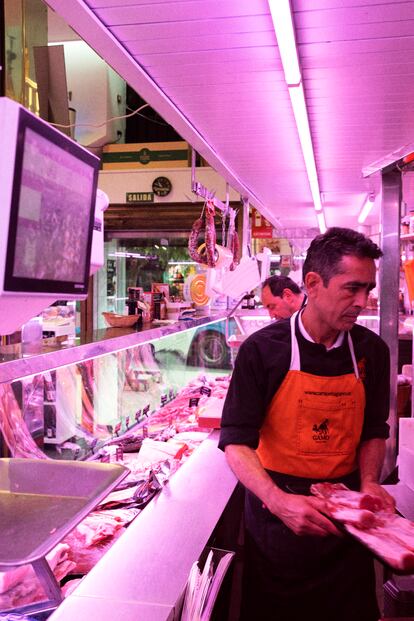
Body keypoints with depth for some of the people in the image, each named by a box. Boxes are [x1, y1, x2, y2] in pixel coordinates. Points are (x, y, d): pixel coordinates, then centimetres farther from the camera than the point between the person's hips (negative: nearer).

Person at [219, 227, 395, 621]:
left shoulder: (371, 351, -3)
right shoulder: (261, 350, -15)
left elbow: (373, 430, 9)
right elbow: (236, 442, -16)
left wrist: (368, 482, -6)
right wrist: (279, 500, -29)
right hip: (277, 512, -3)